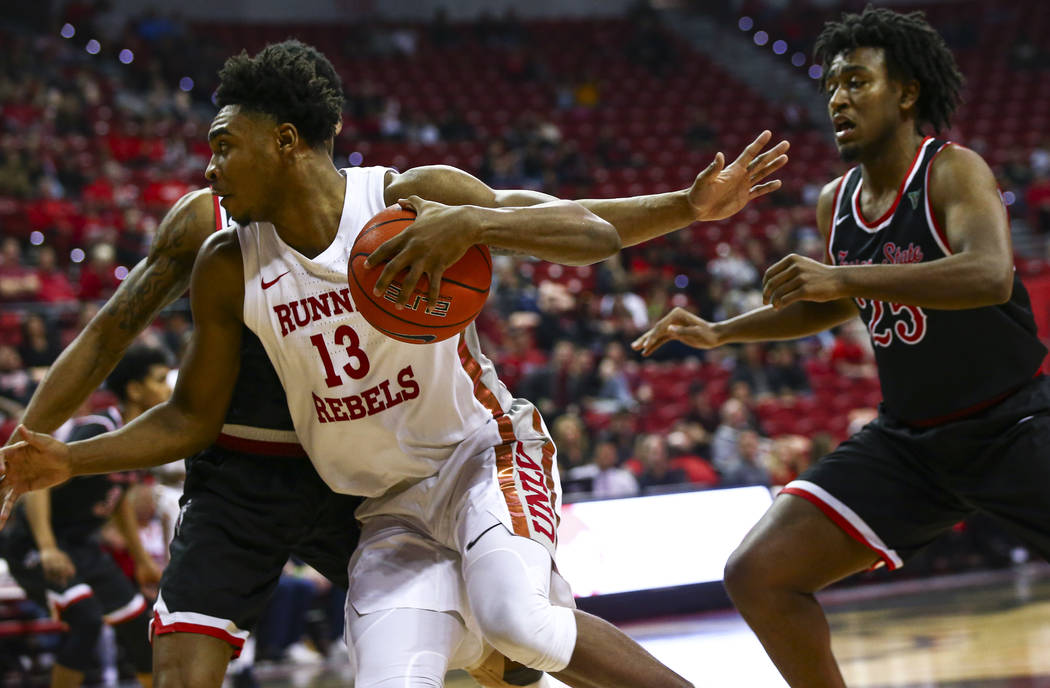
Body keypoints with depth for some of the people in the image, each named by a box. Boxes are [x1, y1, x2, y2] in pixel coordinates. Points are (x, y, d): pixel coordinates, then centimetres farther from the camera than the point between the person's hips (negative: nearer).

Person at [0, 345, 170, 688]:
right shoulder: (97, 432, -24)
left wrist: (143, 560, 25)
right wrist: (47, 549, -43)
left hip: (82, 544, 10)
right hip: (35, 545, -10)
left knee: (139, 623, 13)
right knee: (86, 620, -27)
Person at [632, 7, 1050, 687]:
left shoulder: (953, 171, -17)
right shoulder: (836, 203, 3)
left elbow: (991, 276, -37)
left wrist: (845, 276, -41)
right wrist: (719, 332, 14)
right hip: (907, 439, 6)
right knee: (758, 574, -7)